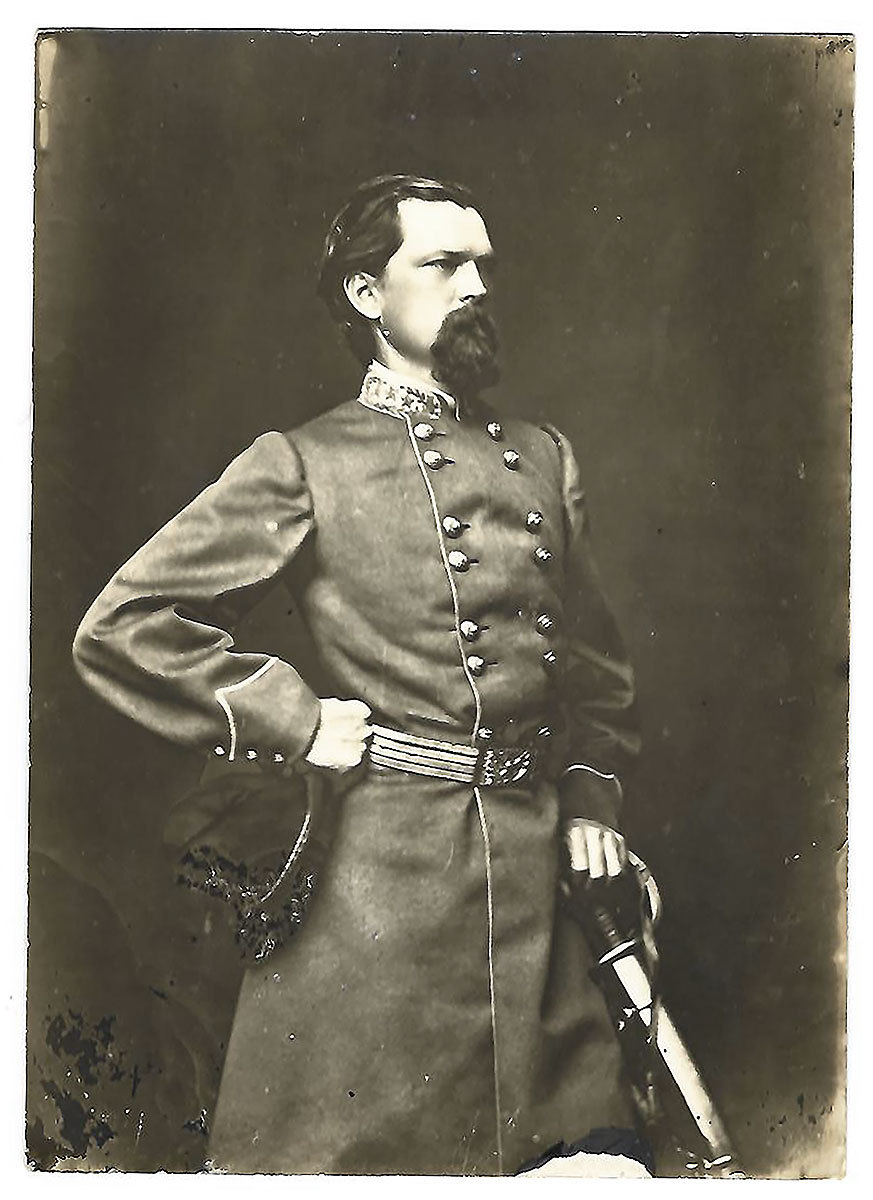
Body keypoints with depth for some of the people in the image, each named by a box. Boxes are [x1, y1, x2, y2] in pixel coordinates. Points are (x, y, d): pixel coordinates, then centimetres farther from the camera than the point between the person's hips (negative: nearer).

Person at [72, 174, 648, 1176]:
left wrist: (592, 802, 7)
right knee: (358, 1150, 7)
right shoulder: (304, 466, -2)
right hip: (380, 871, -4)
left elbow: (600, 663, 20)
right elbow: (121, 627, -5)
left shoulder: (544, 456, 14)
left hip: (538, 872, 5)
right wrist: (295, 722, -9)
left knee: (602, 1155, 10)